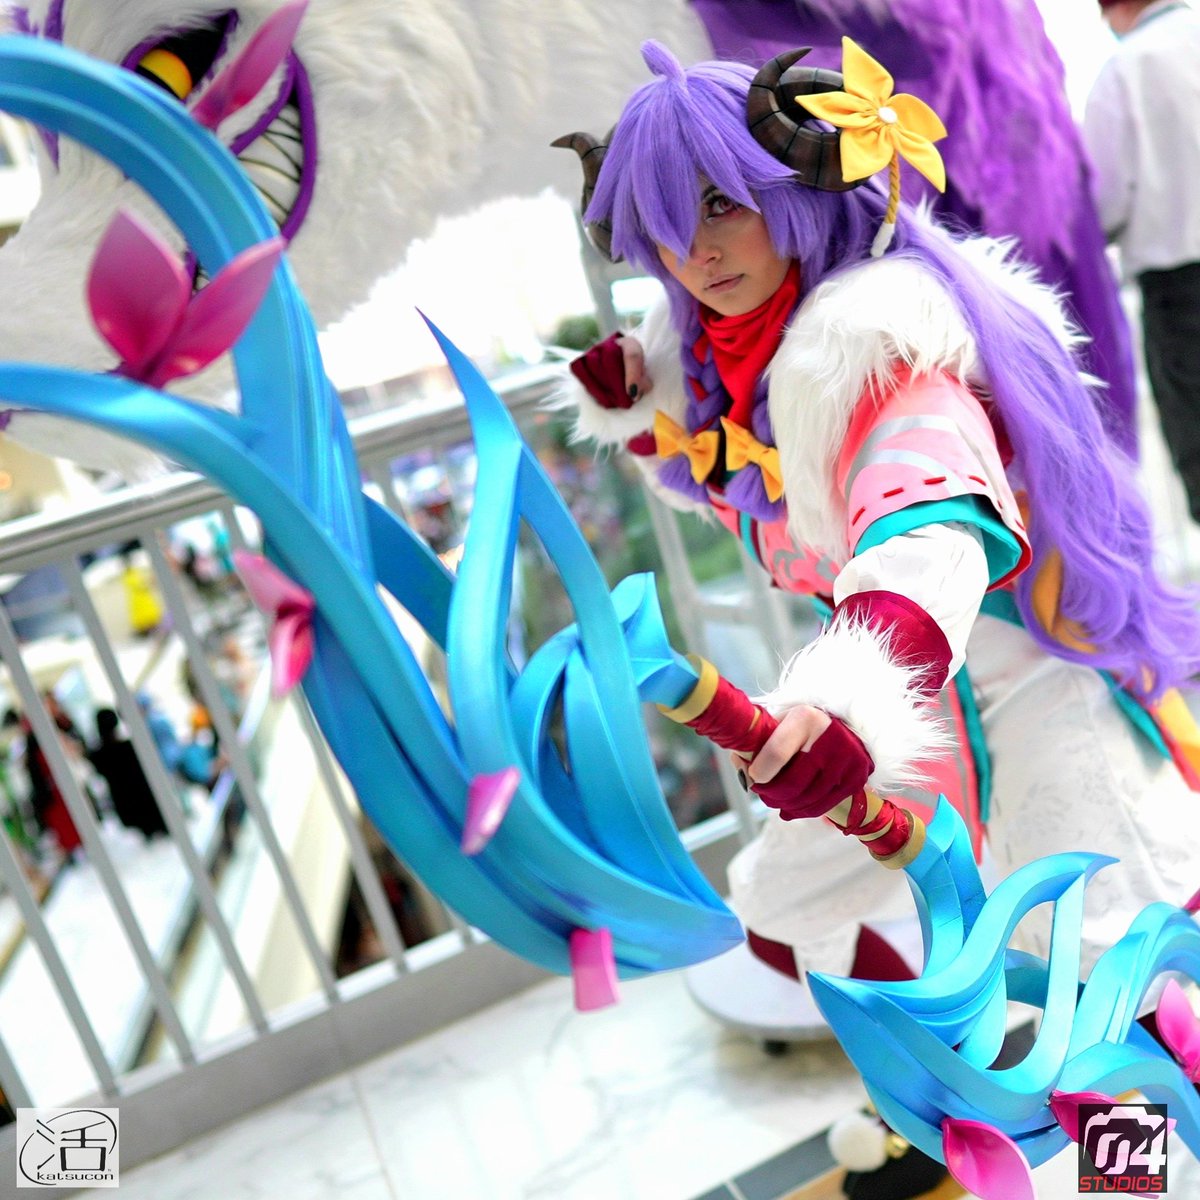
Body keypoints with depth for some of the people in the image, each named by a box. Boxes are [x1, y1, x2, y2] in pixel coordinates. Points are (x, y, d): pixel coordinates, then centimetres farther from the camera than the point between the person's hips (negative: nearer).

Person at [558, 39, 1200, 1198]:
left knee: (1091, 941, -20)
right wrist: (641, 416, -2)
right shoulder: (719, 348, -1)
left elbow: (933, 540, -43)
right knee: (781, 911, 14)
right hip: (901, 687, 8)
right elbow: (733, 485, 16)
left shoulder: (884, 343, -27)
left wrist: (853, 703, -62)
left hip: (1012, 664, -8)